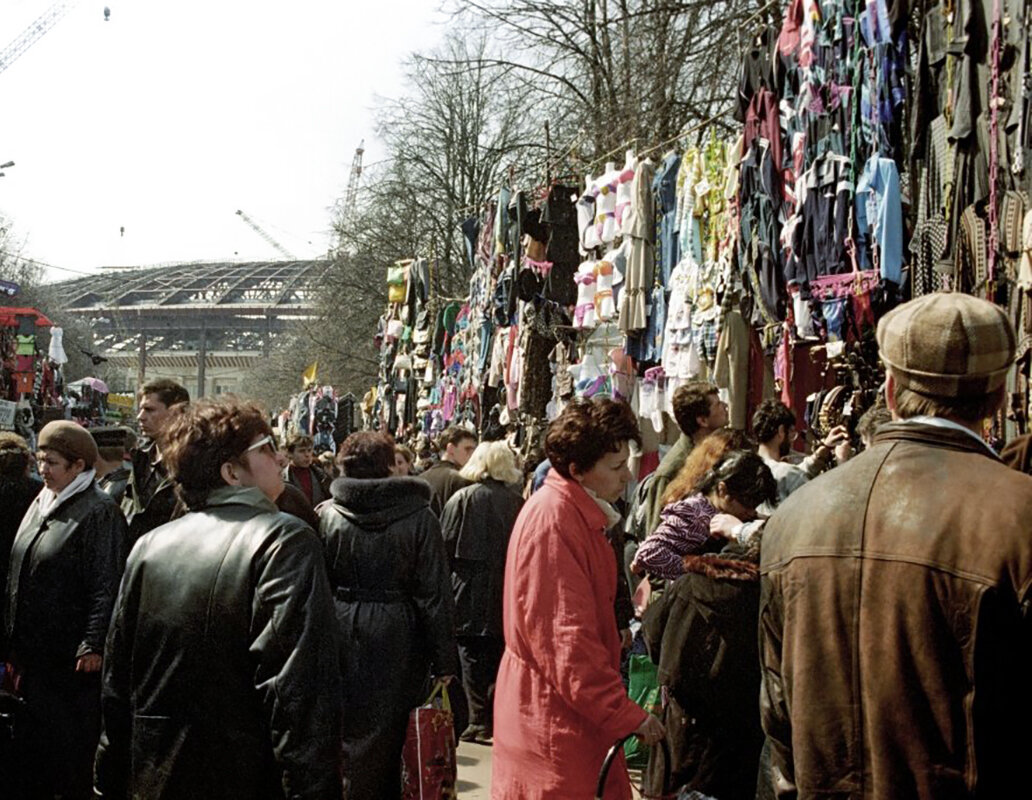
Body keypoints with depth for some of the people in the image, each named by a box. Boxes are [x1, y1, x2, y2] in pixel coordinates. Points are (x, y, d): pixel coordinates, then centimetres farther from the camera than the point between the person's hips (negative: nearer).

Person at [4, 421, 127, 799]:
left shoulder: (99, 512, -13)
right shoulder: (41, 504, 13)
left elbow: (107, 585, -18)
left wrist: (93, 645, -21)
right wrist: (13, 639, 17)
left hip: (72, 657, -8)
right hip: (34, 652, 8)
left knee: (72, 749, 2)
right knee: (32, 741, 15)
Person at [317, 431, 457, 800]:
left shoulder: (326, 516, -3)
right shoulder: (418, 517, -9)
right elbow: (435, 594, -9)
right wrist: (444, 660, -3)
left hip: (341, 637, 2)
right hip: (396, 642, -2)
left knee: (345, 729, 16)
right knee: (389, 737, 10)